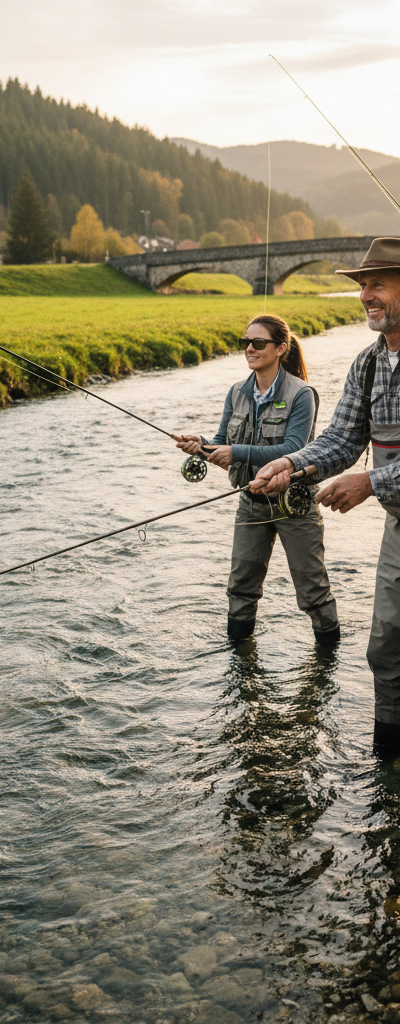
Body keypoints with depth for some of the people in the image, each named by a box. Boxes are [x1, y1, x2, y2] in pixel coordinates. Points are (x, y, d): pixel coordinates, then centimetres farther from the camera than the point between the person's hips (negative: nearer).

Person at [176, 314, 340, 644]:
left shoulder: (301, 395, -16)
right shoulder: (238, 393, 3)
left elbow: (293, 450, -26)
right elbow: (223, 444, 5)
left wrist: (238, 452, -33)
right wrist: (202, 444, -18)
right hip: (252, 502, 5)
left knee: (312, 585, 5)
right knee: (242, 582, 12)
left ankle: (330, 647, 24)